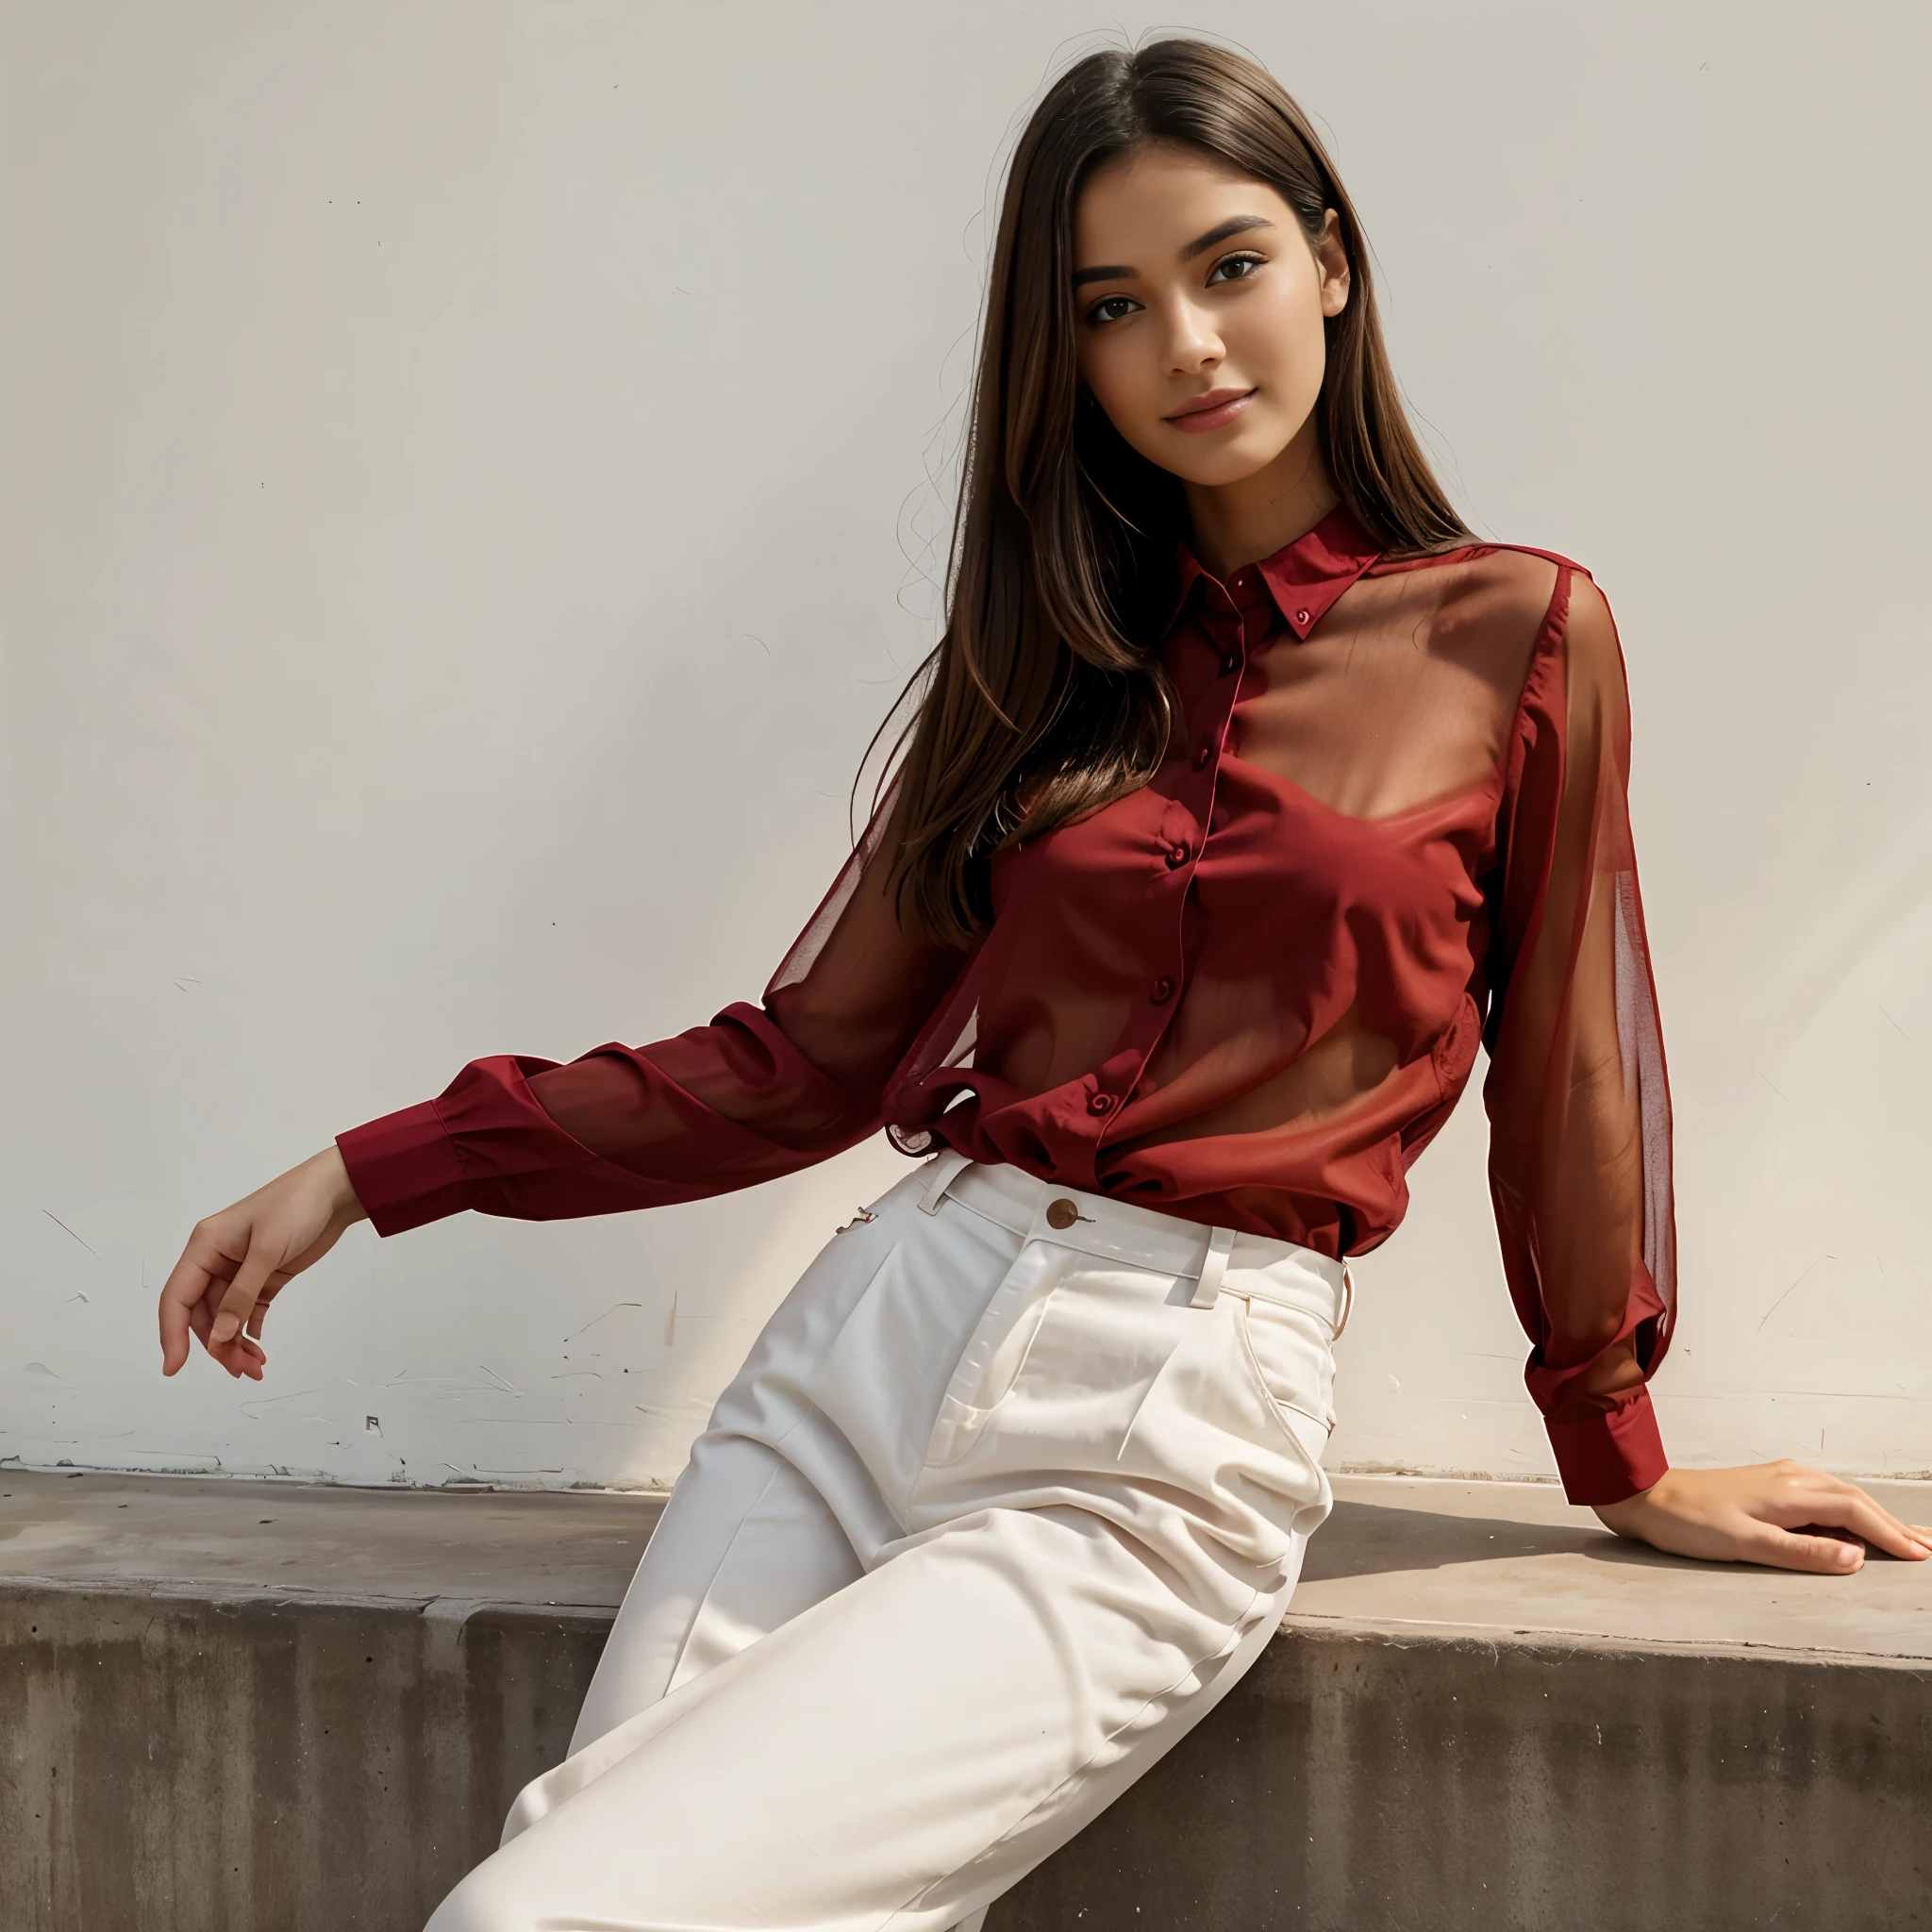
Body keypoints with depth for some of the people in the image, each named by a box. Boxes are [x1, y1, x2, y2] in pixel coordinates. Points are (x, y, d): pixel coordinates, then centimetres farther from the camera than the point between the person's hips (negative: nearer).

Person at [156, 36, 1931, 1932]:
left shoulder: (1518, 634, 3)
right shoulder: (1052, 653, 14)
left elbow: (1560, 1075, 11)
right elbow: (809, 1055, 14)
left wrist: (1625, 1463, 19)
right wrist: (373, 1173, 10)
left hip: (1165, 1436, -4)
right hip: (865, 1341, 5)